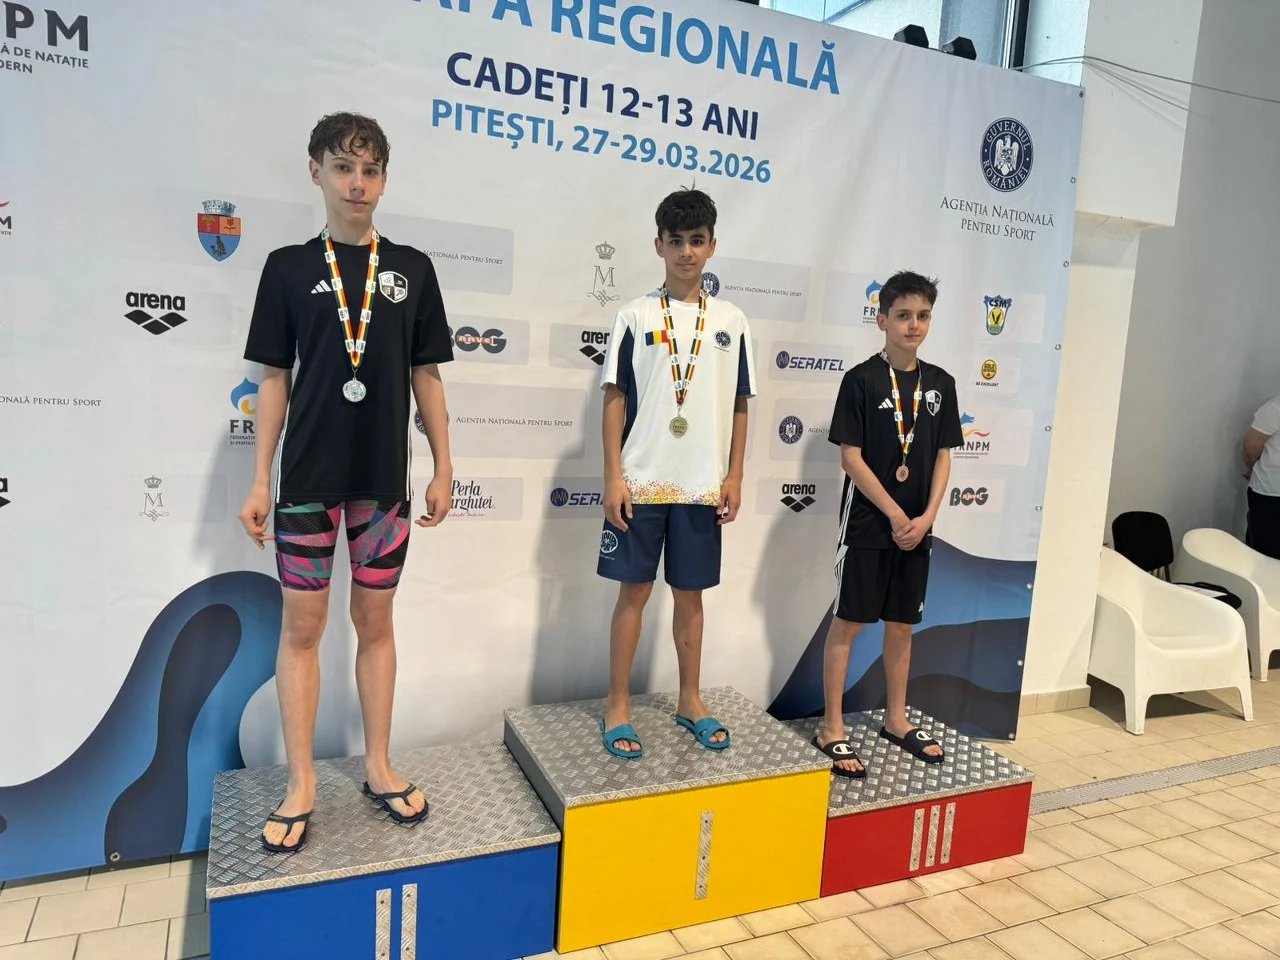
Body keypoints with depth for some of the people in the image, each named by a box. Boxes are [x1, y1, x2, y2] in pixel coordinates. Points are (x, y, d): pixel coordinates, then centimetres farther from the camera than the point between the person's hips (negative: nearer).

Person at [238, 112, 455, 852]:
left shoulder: (411, 269, 5)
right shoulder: (289, 267, 2)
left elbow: (427, 375, 6)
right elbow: (275, 378, 3)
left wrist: (445, 468, 2)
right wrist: (260, 479, 0)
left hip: (384, 477, 1)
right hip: (308, 478, -1)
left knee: (376, 621, 10)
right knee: (303, 626, 5)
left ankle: (379, 767, 24)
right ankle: (302, 785, 18)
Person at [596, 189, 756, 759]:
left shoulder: (731, 321, 7)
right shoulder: (635, 316, 1)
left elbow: (739, 406, 9)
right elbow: (615, 399, -1)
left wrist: (735, 476, 3)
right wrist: (613, 476, -7)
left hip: (703, 485, 2)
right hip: (641, 481, -2)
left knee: (690, 592, 11)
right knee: (635, 589, 4)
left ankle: (690, 701, 26)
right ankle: (618, 706, 16)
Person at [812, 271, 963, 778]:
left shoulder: (940, 383, 6)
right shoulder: (861, 380, -8)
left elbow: (943, 456, 7)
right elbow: (851, 457, -11)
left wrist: (926, 517, -5)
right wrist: (895, 515, -13)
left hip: (916, 528, 5)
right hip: (866, 524, -5)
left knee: (902, 624, 15)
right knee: (848, 621, 2)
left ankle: (896, 719, 30)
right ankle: (832, 728, 12)